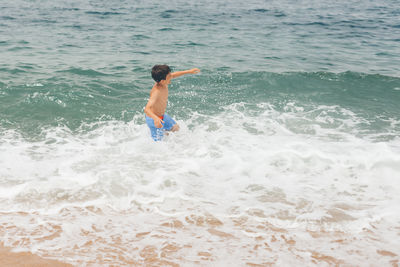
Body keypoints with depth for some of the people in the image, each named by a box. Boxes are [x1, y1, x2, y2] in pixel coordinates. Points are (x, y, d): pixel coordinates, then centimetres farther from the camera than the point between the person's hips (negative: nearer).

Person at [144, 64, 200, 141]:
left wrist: (189, 71, 11)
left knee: (176, 128, 26)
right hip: (154, 120, -9)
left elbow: (174, 75, 10)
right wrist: (156, 118, -68)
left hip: (163, 115, 9)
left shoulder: (163, 83, -14)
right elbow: (147, 109, -49)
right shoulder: (156, 92, -38)